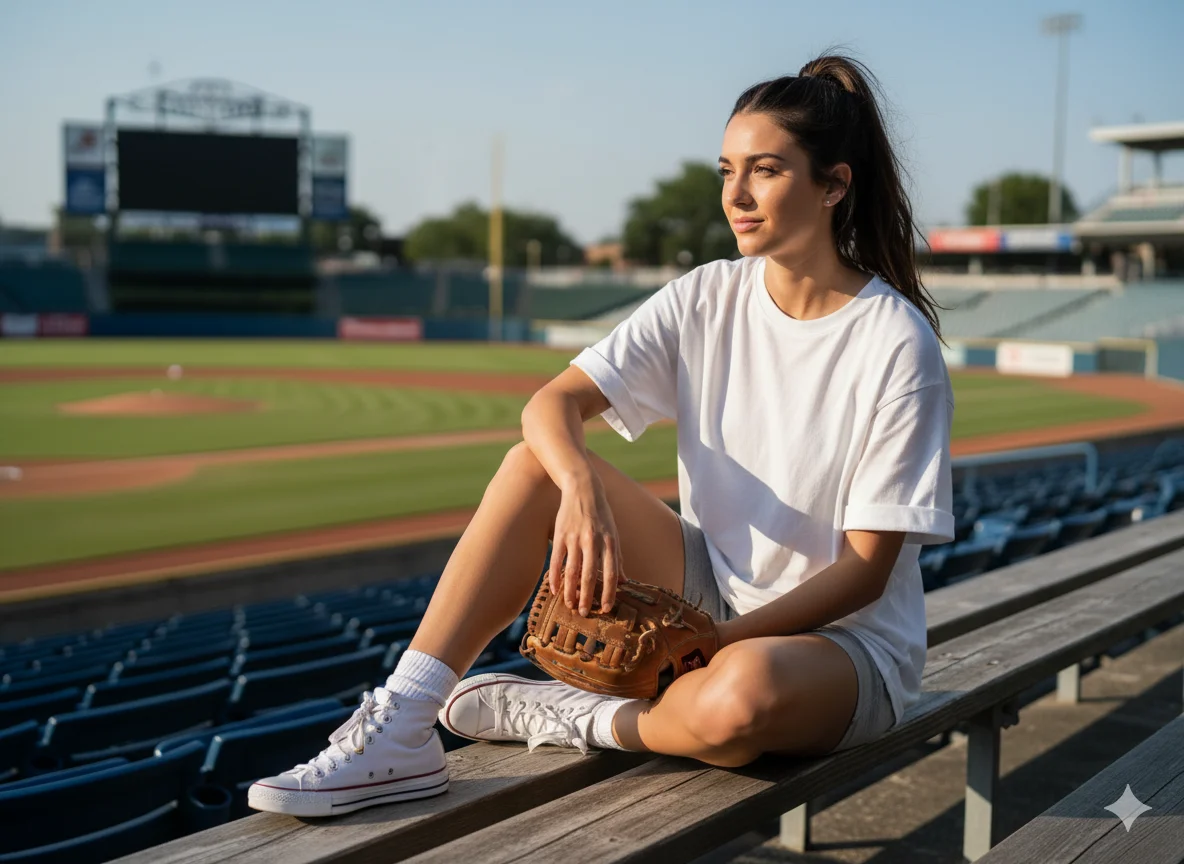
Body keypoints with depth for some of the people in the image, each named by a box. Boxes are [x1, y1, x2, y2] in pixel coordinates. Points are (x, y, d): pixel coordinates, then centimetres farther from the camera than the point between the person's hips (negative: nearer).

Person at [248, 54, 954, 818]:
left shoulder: (898, 346, -17)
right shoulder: (708, 299, -3)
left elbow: (866, 568, -16)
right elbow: (554, 403, -12)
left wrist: (725, 636, -26)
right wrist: (583, 488, -33)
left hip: (845, 639, -4)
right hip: (709, 592, 5)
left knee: (741, 694, -41)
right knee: (538, 464, -16)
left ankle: (576, 720, -9)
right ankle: (401, 733, -19)